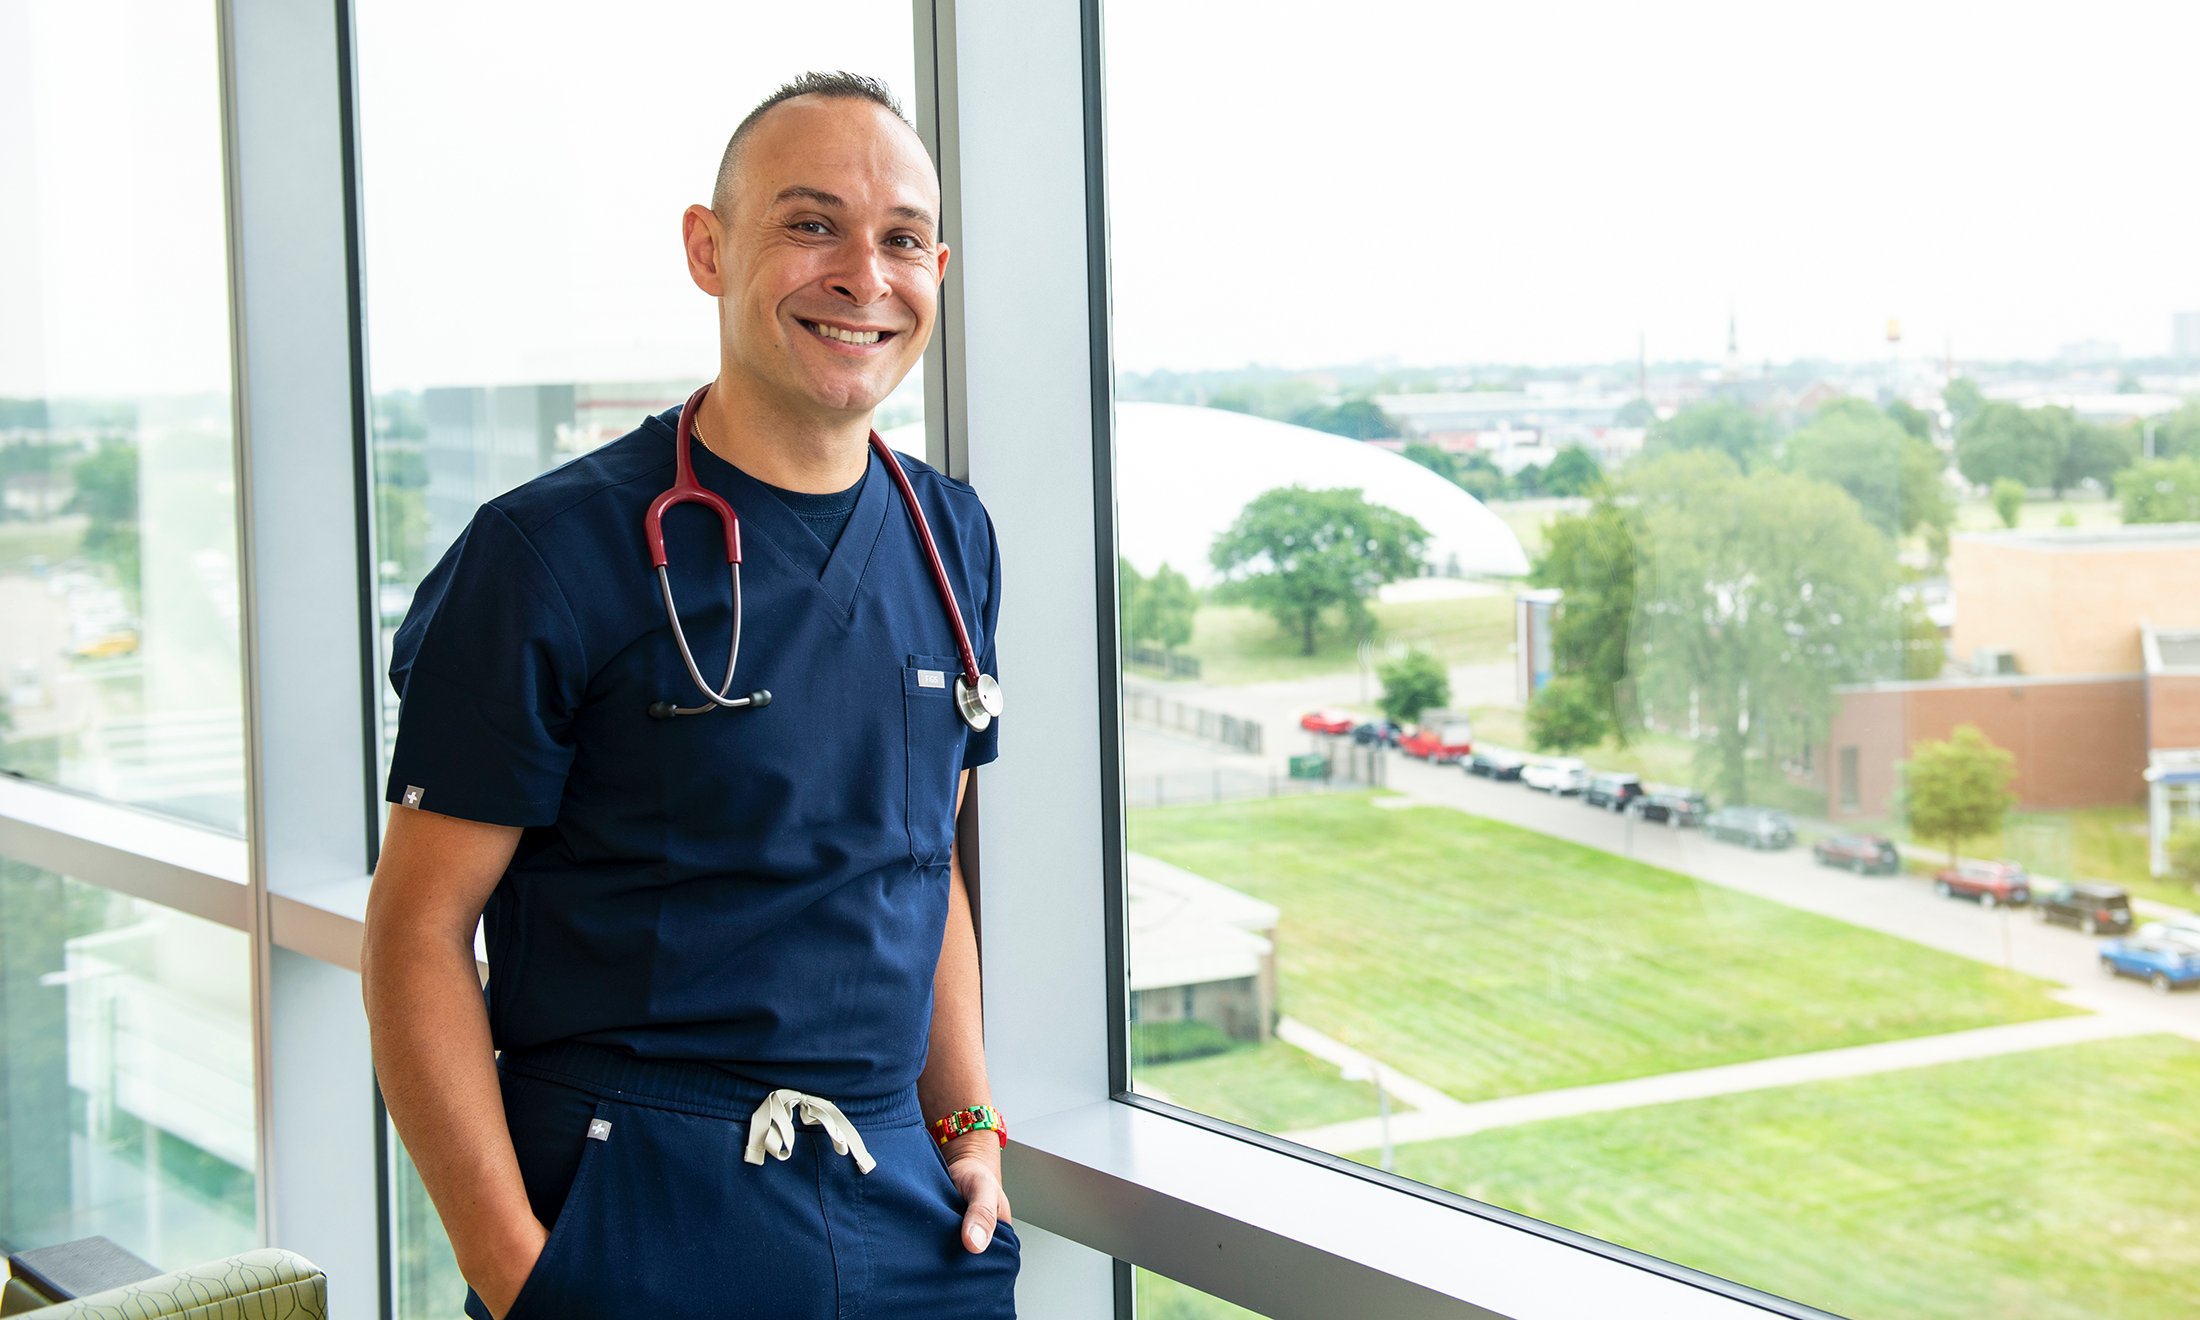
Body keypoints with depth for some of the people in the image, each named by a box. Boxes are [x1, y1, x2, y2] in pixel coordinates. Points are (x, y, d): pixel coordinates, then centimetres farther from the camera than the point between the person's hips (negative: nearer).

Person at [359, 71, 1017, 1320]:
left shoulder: (952, 539, 7)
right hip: (636, 1210, -5)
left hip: (907, 1204, 5)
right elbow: (419, 930, -11)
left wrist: (969, 1121, 7)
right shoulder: (551, 550, -12)